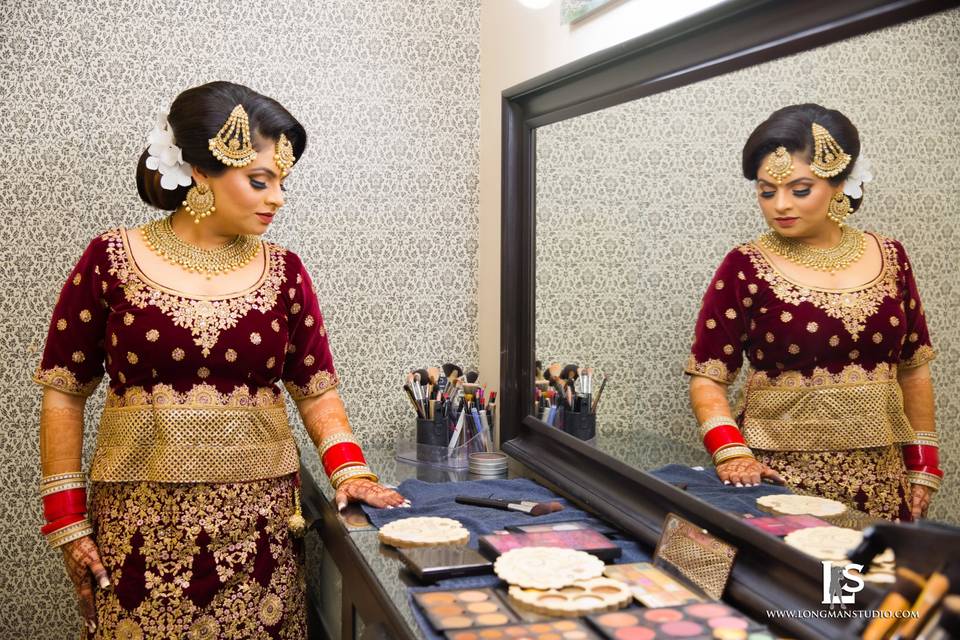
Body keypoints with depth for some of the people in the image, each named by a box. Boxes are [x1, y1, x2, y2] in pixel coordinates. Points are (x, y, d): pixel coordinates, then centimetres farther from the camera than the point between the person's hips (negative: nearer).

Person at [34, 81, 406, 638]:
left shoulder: (284, 272, 4)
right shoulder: (112, 260, -2)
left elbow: (317, 390, 6)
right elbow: (64, 394, 1)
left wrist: (349, 470, -10)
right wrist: (68, 519, -1)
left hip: (261, 522, 2)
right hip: (141, 525, -1)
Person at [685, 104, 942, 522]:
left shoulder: (889, 259, 5)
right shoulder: (745, 269, -5)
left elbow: (914, 368, 12)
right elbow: (707, 378, -6)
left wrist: (923, 463, 9)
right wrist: (731, 451, -20)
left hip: (880, 478, 3)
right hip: (780, 473, -3)